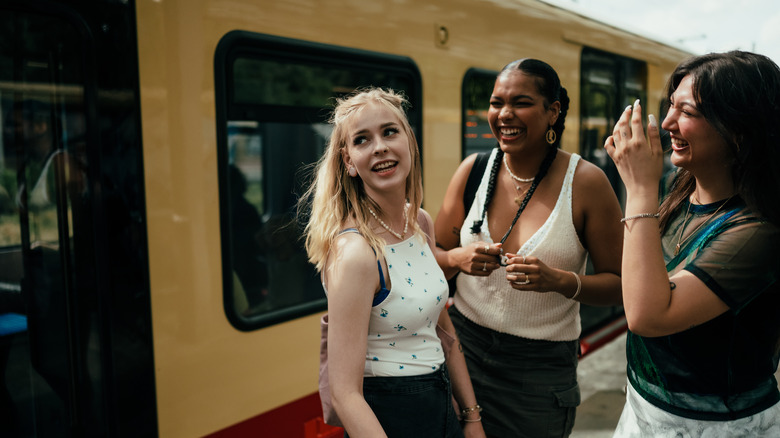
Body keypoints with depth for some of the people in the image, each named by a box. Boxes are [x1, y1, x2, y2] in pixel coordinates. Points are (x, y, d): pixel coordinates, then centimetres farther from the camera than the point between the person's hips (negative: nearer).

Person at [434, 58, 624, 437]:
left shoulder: (586, 182, -10)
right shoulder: (473, 170, -3)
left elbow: (618, 284, -6)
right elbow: (433, 257, 5)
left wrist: (560, 281, -24)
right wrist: (458, 259, -17)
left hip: (542, 366, -2)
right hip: (464, 345, 2)